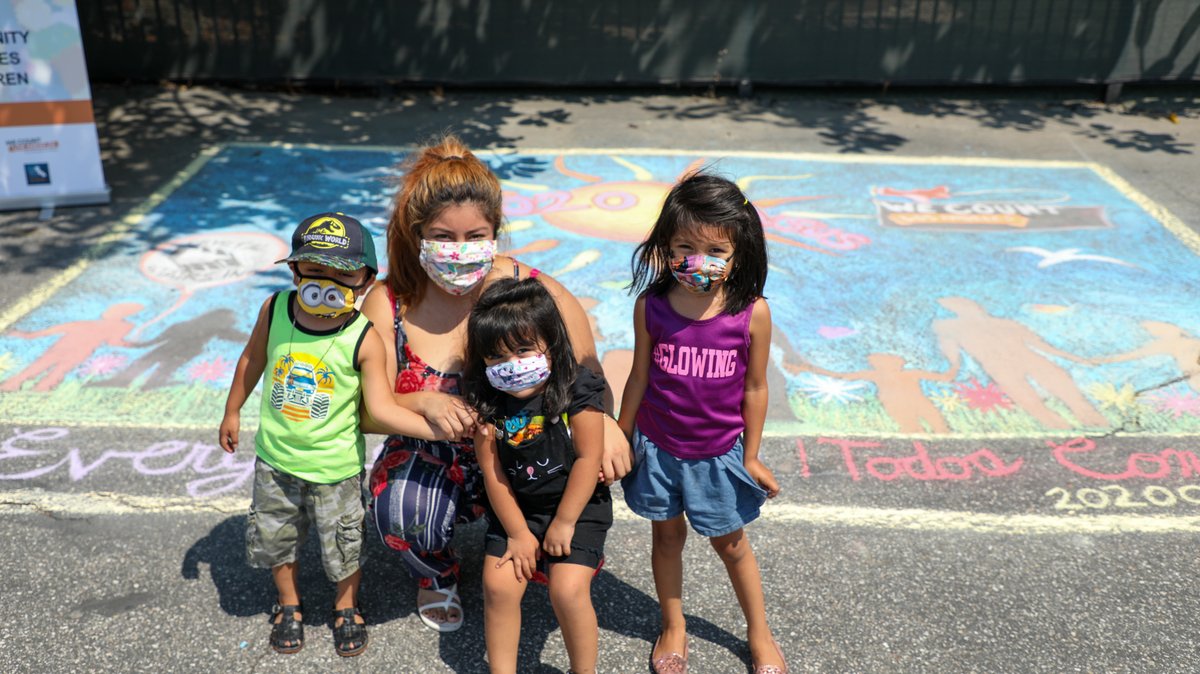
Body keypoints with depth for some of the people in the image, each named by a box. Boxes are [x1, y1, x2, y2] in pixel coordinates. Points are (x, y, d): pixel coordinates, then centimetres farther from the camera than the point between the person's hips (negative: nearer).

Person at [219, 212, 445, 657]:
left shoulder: (364, 340, -22)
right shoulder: (275, 309, -12)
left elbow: (382, 408, -23)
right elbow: (252, 361, 6)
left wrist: (439, 428, -35)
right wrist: (233, 412, 15)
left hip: (334, 466, -3)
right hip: (276, 457, 3)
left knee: (342, 543, 14)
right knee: (273, 536, 21)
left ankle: (346, 608, 43)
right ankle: (288, 604, 48)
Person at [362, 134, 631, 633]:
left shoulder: (538, 295, -13)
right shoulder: (387, 303, -10)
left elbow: (589, 379, -3)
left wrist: (603, 422, -27)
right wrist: (425, 404, -31)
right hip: (427, 463, 0)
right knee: (398, 511, -33)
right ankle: (437, 576, 7)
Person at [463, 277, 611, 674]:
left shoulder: (577, 389, -17)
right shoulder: (487, 403, -8)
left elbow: (588, 458, -15)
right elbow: (491, 471, -5)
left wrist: (564, 523, -13)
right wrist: (517, 532, -7)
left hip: (576, 507, -3)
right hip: (514, 509, 3)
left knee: (568, 589, -15)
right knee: (498, 585, -8)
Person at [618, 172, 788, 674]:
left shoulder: (752, 312, -18)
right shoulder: (650, 305, -15)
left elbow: (754, 387, -7)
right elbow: (639, 378, -3)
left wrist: (751, 457, 0)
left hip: (719, 453, -1)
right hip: (657, 448, 1)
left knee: (731, 543, 17)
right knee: (667, 535, 19)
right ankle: (673, 629, 43)